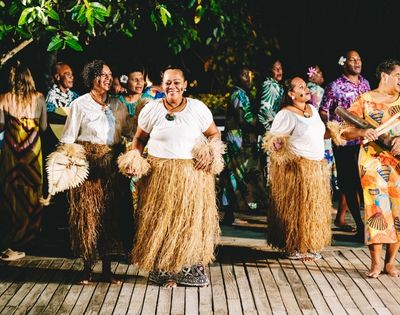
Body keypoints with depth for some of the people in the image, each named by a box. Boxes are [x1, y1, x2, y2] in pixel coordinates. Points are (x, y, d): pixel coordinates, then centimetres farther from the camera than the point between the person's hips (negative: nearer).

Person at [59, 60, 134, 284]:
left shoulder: (118, 106, 12)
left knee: (112, 213, 2)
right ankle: (87, 268, 9)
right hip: (88, 163, -3)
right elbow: (68, 138, 0)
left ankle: (108, 267, 12)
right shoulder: (80, 104, 2)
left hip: (113, 164, 3)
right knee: (87, 214, -3)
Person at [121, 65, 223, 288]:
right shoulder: (151, 109, 1)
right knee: (161, 223, 3)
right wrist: (134, 156, -7)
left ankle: (192, 269, 19)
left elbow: (214, 134, 11)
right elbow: (140, 139, 10)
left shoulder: (198, 108, 1)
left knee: (192, 221, 5)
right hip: (159, 175, 0)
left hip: (193, 175, 0)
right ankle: (165, 271, 15)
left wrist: (209, 152, -6)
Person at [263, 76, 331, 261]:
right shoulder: (286, 114, -12)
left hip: (317, 167, 8)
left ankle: (309, 247, 21)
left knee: (314, 208, 11)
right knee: (296, 208, -2)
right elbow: (272, 140, -12)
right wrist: (286, 156, -21)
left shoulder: (312, 109, 12)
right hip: (297, 168, -8)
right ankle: (295, 249, 7)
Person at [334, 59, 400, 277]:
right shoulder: (365, 100, 2)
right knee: (378, 208, -10)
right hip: (373, 160, -3)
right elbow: (345, 132, -1)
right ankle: (375, 263, -2)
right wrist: (362, 132, -20)